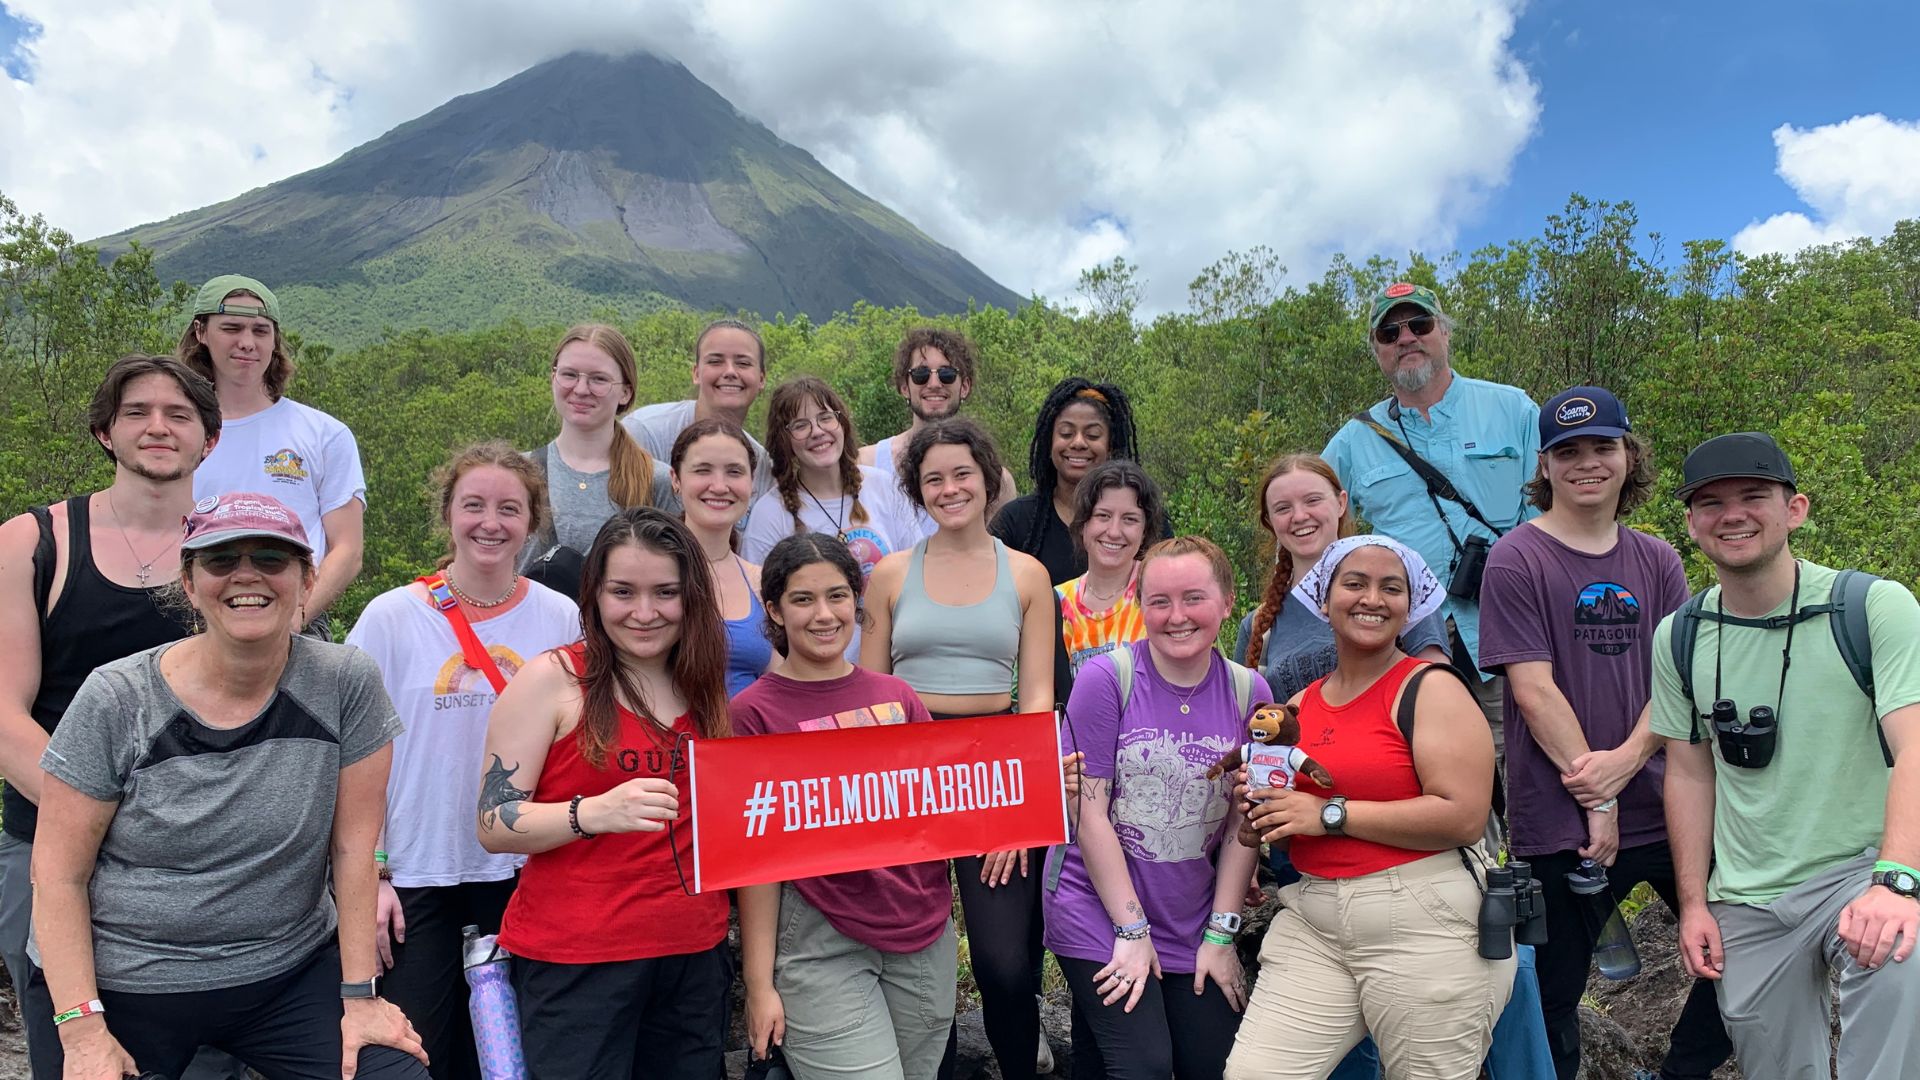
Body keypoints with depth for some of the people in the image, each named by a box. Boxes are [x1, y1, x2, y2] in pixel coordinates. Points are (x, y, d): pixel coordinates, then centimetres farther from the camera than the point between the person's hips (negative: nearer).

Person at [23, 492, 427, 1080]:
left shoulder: (346, 684, -10)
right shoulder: (115, 700, -10)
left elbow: (354, 845, -7)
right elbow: (59, 873, -6)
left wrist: (360, 996, -7)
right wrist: (83, 1029, -12)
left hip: (289, 975, 0)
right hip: (115, 986, 0)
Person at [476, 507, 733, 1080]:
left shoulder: (705, 690, 8)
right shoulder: (552, 679, -7)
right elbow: (493, 825, -10)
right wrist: (593, 813, -26)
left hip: (694, 956, 5)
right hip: (574, 961, -5)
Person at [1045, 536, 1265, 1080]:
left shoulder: (1248, 692, 0)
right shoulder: (1106, 678, -12)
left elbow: (1243, 824, 1)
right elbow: (1091, 814, -12)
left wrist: (1221, 934, -2)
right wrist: (1133, 929, -11)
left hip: (1196, 928, 4)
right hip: (1100, 920, -4)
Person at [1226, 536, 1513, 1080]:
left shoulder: (1430, 689, -5)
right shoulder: (1300, 703, 13)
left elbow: (1464, 818, -17)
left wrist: (1331, 814, -15)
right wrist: (1260, 802, 2)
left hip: (1422, 922, -5)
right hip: (1310, 919, 5)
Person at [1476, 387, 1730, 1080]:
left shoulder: (1657, 561, 9)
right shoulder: (1517, 560, -6)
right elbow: (1535, 690, -11)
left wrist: (1627, 758, -14)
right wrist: (1597, 798, -12)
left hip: (1662, 805, 5)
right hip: (1560, 819, -5)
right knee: (1554, 992, 4)